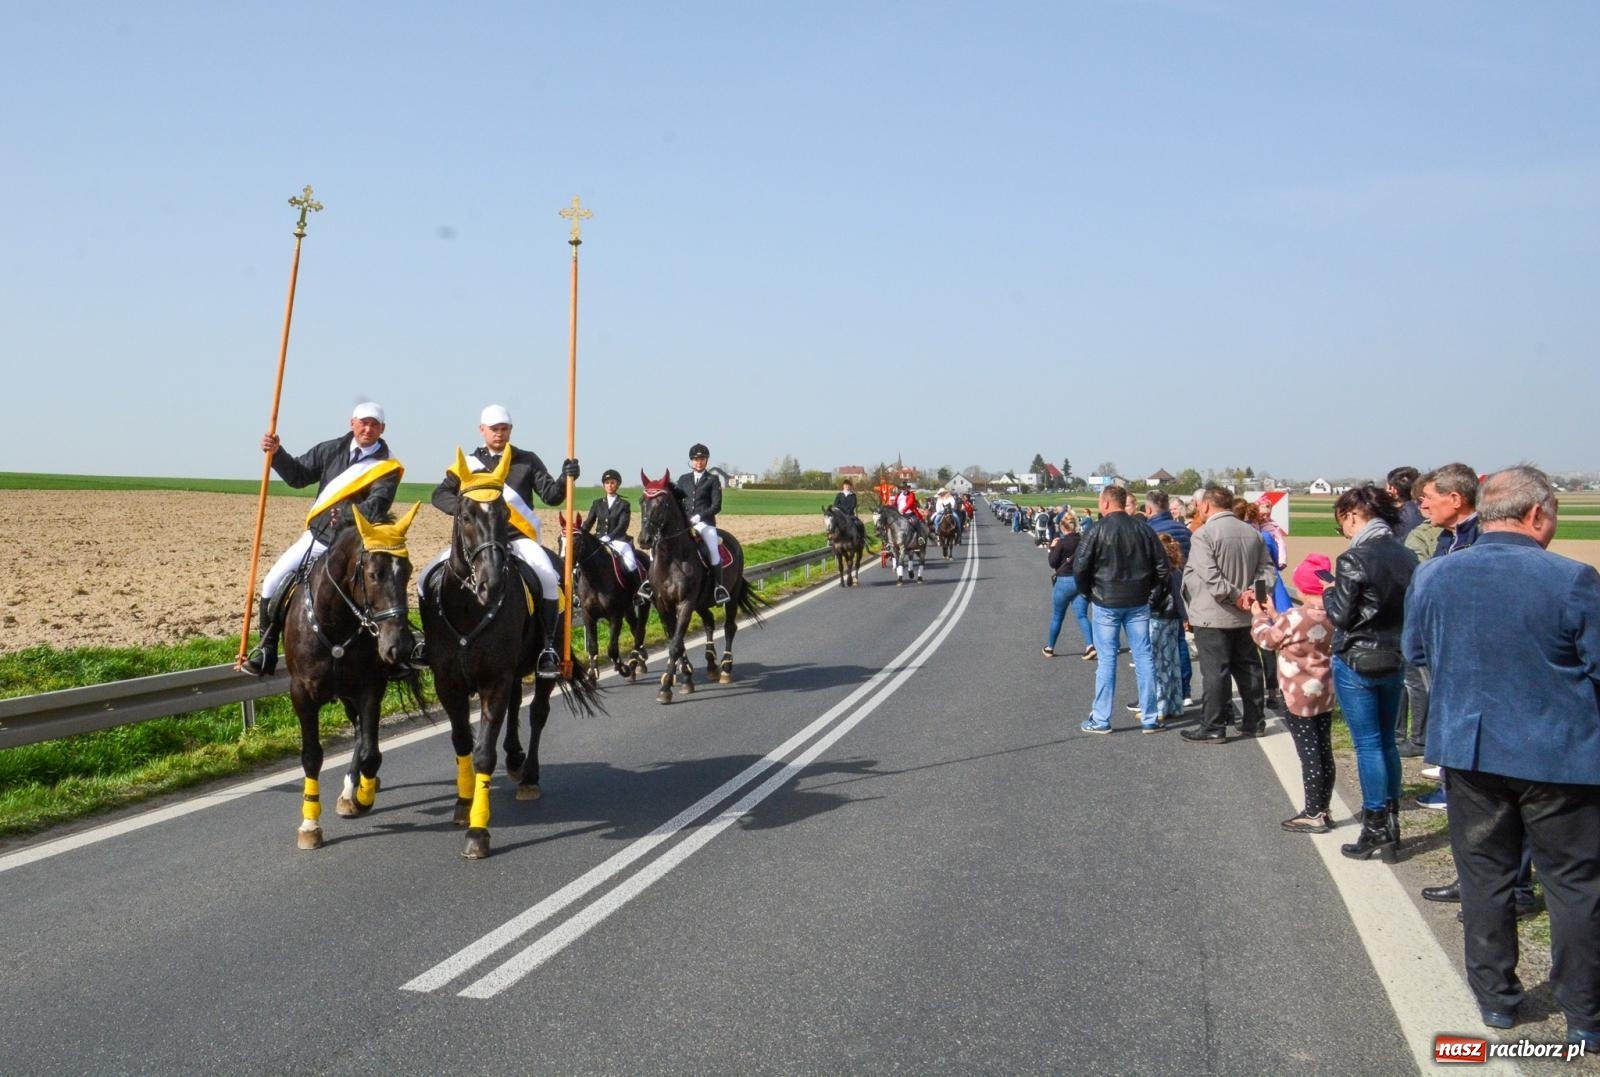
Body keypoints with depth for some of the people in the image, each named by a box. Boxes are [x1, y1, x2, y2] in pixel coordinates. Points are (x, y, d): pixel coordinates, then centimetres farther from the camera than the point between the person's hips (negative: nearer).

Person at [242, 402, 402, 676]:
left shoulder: (388, 467, -8)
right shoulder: (332, 449, 6)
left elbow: (377, 506, -22)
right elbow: (298, 476, 12)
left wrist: (346, 515, -39)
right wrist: (277, 453, -4)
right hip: (316, 535, 5)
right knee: (273, 584, 0)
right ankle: (267, 649, 14)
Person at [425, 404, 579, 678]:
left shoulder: (527, 461, 10)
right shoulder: (469, 463, 13)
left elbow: (551, 496, 4)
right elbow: (440, 494, 8)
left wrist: (565, 479, -17)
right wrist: (460, 508, -13)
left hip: (518, 537, -3)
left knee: (548, 577, -32)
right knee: (428, 579, -11)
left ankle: (549, 647, -25)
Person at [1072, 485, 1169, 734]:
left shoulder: (1099, 529, -9)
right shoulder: (1142, 528, 2)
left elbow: (1080, 566, -12)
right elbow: (1163, 565, 2)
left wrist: (1087, 591, 4)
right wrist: (1148, 589, 14)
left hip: (1106, 603, -3)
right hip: (1138, 602, 3)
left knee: (1107, 659, 2)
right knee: (1144, 657, 7)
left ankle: (1100, 719, 7)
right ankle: (1150, 718, 11)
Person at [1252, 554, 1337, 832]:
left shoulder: (1296, 617, -21)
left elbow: (1267, 640, -5)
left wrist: (1258, 615, 12)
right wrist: (1272, 614, 21)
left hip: (1299, 696, -8)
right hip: (1325, 694, 8)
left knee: (1309, 755, -2)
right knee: (1324, 752, 13)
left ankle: (1313, 815, 4)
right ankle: (1323, 810, 21)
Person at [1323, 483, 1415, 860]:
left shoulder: (1354, 558, -17)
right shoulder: (1406, 557, 3)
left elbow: (1341, 615, -14)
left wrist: (1327, 593, 3)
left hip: (1357, 662, -6)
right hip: (1395, 659, 7)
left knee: (1368, 745, 1)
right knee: (1387, 742, 16)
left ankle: (1375, 828, 7)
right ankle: (1391, 825, 21)